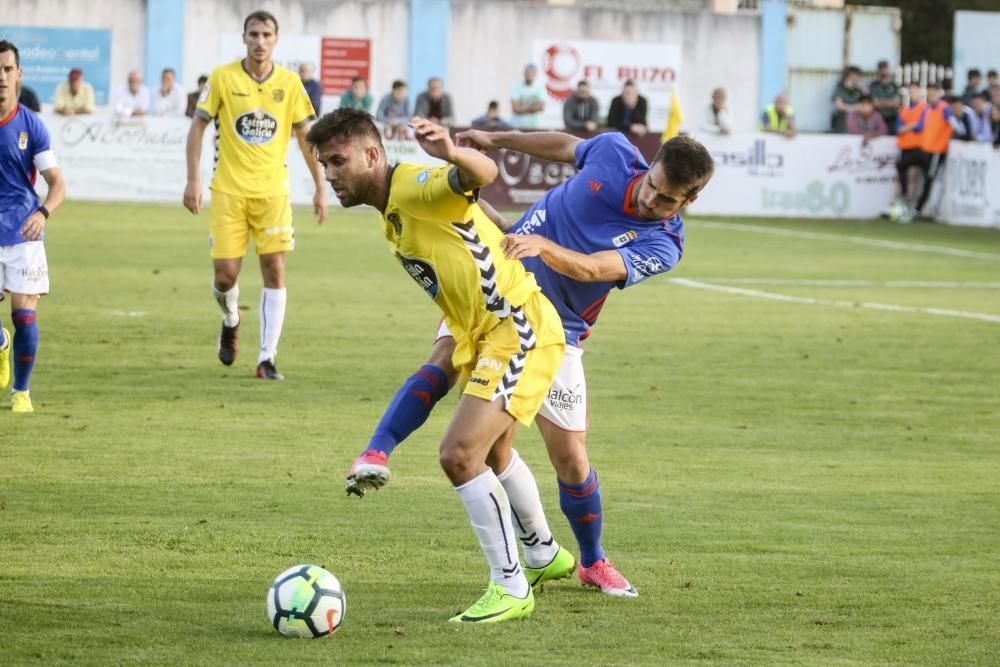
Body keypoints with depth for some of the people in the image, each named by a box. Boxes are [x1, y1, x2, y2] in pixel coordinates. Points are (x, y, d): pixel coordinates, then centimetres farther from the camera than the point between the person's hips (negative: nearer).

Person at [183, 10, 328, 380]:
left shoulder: (289, 83, 2)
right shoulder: (223, 78, -3)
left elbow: (305, 135, 10)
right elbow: (198, 126, 2)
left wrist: (320, 187, 9)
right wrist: (192, 179, -6)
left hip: (272, 190, 1)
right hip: (229, 188, -1)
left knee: (274, 270, -8)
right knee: (226, 273, -4)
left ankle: (267, 358, -3)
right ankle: (230, 319, 32)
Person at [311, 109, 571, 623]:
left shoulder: (416, 186, -19)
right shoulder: (391, 217, 12)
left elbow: (482, 174, -41)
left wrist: (451, 154, -61)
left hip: (519, 331, -11)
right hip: (485, 336, 11)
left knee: (460, 454, -19)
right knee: (492, 453, 30)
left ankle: (511, 589, -7)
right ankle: (545, 555, 53)